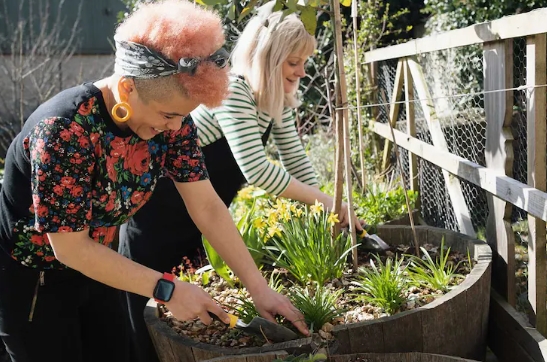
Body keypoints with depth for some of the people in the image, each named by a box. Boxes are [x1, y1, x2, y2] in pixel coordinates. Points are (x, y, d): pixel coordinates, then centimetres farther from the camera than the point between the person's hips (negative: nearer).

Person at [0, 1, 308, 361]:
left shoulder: (170, 120, -15)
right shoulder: (65, 128, -33)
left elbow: (207, 207, -11)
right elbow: (70, 246, -28)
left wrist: (260, 288, -14)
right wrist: (167, 289, -27)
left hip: (92, 267, 6)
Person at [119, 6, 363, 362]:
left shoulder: (278, 100, -1)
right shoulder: (230, 90, -27)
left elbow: (296, 158, 5)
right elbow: (256, 169, -35)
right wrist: (323, 199, -27)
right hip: (158, 216, -8)